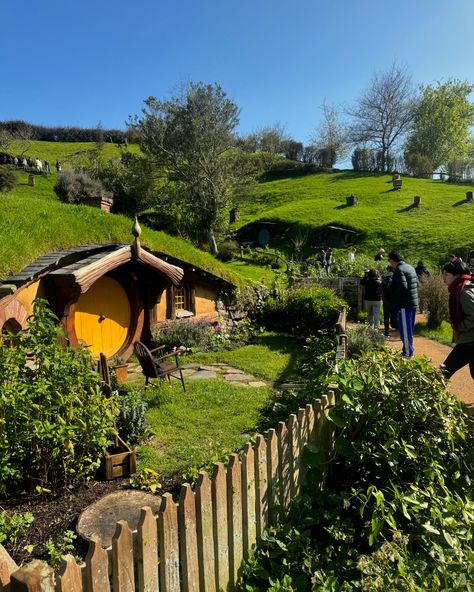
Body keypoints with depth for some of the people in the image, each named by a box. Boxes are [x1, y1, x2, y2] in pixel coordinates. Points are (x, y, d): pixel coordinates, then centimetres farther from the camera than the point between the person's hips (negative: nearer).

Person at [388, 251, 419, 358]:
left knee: (405, 329, -2)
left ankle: (408, 353, 3)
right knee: (410, 329, 18)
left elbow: (403, 287, -25)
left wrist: (395, 299, -13)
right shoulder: (410, 267, 14)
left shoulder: (399, 270, -16)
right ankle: (409, 350, 28)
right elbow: (417, 283, 17)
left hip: (405, 305, -10)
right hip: (413, 302, 10)